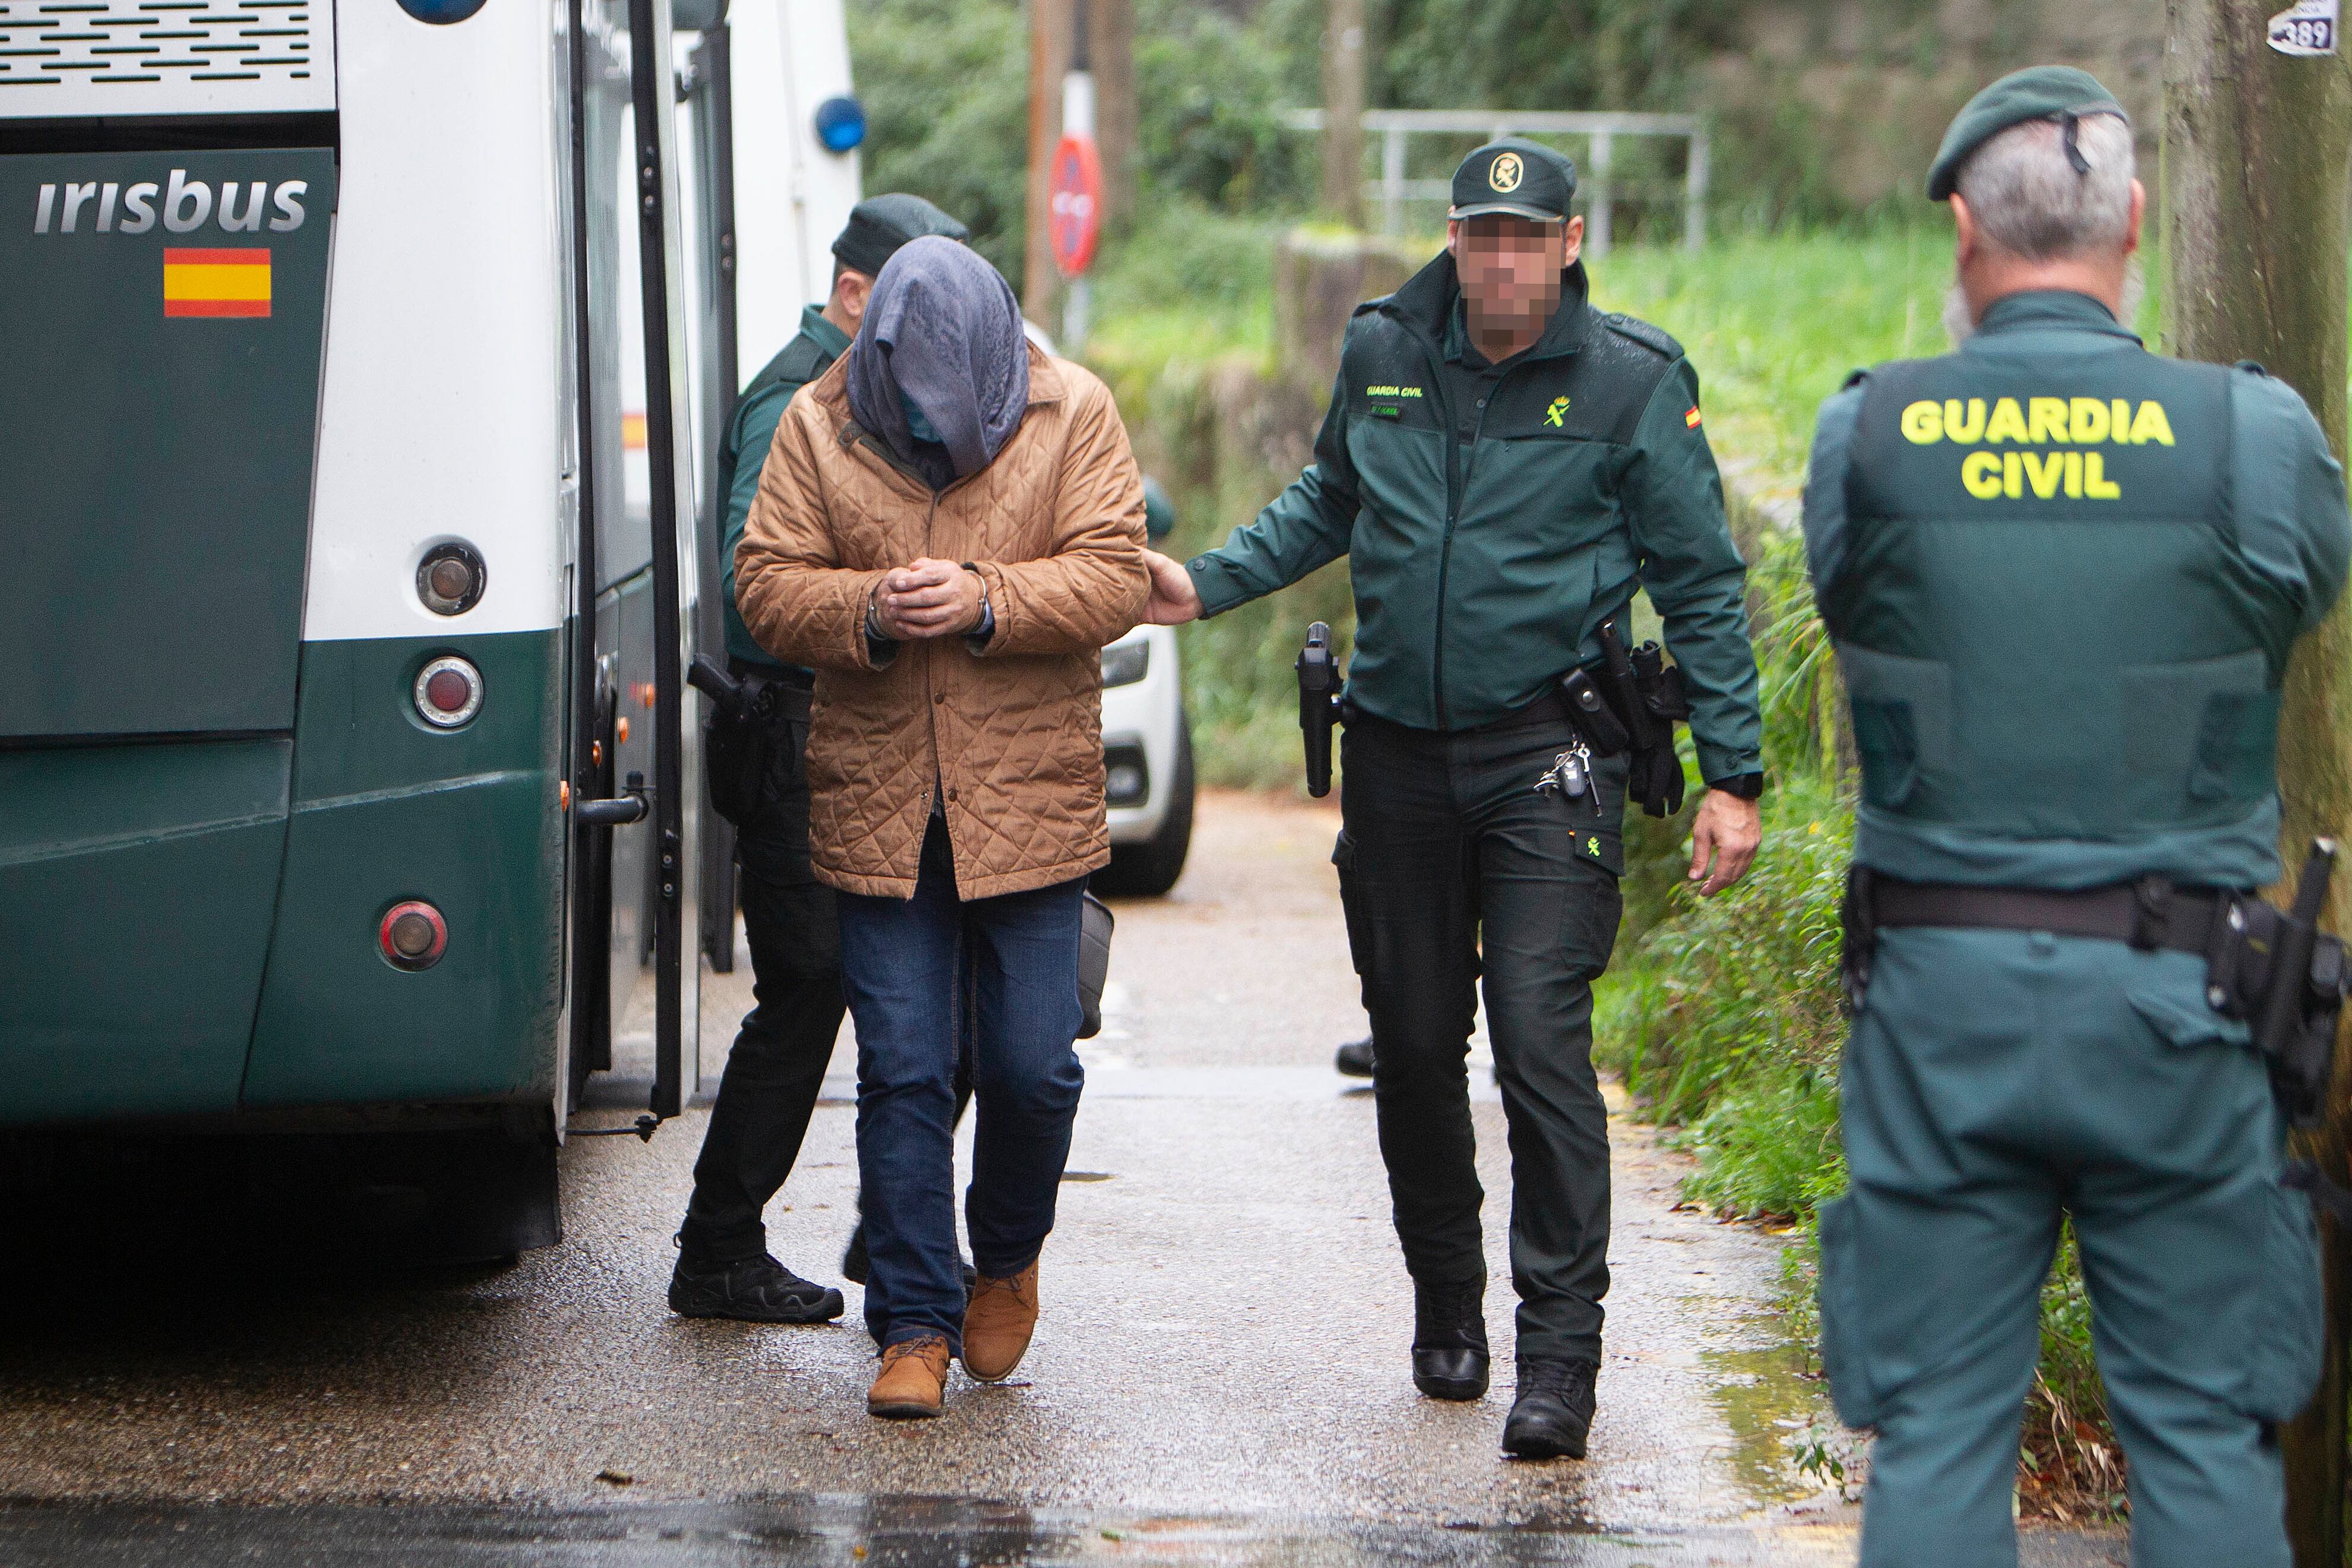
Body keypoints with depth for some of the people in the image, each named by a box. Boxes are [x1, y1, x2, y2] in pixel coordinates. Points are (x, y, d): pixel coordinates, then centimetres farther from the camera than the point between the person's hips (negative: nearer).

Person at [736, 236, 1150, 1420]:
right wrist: (866, 610, -18)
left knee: (1031, 1064, 1)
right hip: (877, 803, 1)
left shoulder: (1072, 415, 0)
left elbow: (1113, 578, -5)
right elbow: (768, 584, 0)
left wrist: (988, 601, -19)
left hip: (1028, 800, -1)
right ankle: (914, 1323, 8)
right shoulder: (821, 425, 2)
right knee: (900, 1069, 0)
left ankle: (1007, 1256, 29)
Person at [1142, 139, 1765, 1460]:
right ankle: (1447, 1303, 30)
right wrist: (1211, 583, 11)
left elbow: (1702, 585, -1)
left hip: (1549, 755, -4)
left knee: (1540, 1038, -14)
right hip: (1398, 753, 4)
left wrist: (1734, 775, -5)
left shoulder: (1633, 384, -6)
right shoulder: (1383, 355, 5)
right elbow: (1331, 504, 24)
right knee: (1415, 1041, 10)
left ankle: (1562, 1351, -10)